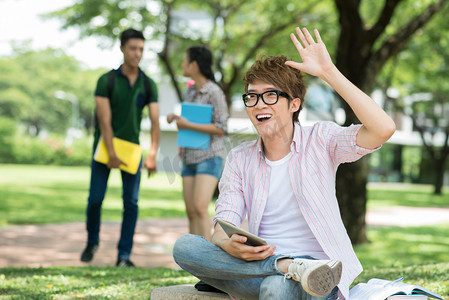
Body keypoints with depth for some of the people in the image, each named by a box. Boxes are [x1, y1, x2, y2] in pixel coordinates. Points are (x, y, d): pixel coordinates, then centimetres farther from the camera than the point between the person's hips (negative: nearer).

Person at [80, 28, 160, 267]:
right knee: (95, 199, -4)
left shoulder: (148, 85, -1)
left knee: (131, 202, -5)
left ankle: (124, 256, 1)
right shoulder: (106, 81, -9)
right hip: (105, 147, -2)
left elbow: (155, 122, -8)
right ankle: (92, 242, 23)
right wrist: (112, 154, -24)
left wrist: (153, 154, -22)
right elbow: (104, 120, -16)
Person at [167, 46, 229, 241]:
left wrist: (188, 125, -15)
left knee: (200, 207, -18)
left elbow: (221, 128, -14)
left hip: (209, 157, -8)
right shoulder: (190, 90, 13)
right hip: (190, 158, 8)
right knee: (191, 212, 4)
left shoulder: (214, 92, -11)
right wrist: (176, 117, 7)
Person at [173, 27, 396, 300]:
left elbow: (384, 129, -17)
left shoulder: (320, 140, 1)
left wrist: (328, 72, -17)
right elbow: (223, 229, 2)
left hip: (316, 276, -5)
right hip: (262, 265, 6)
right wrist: (230, 245, -25)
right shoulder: (239, 159, 11)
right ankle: (291, 268, -28)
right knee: (184, 247, -24)